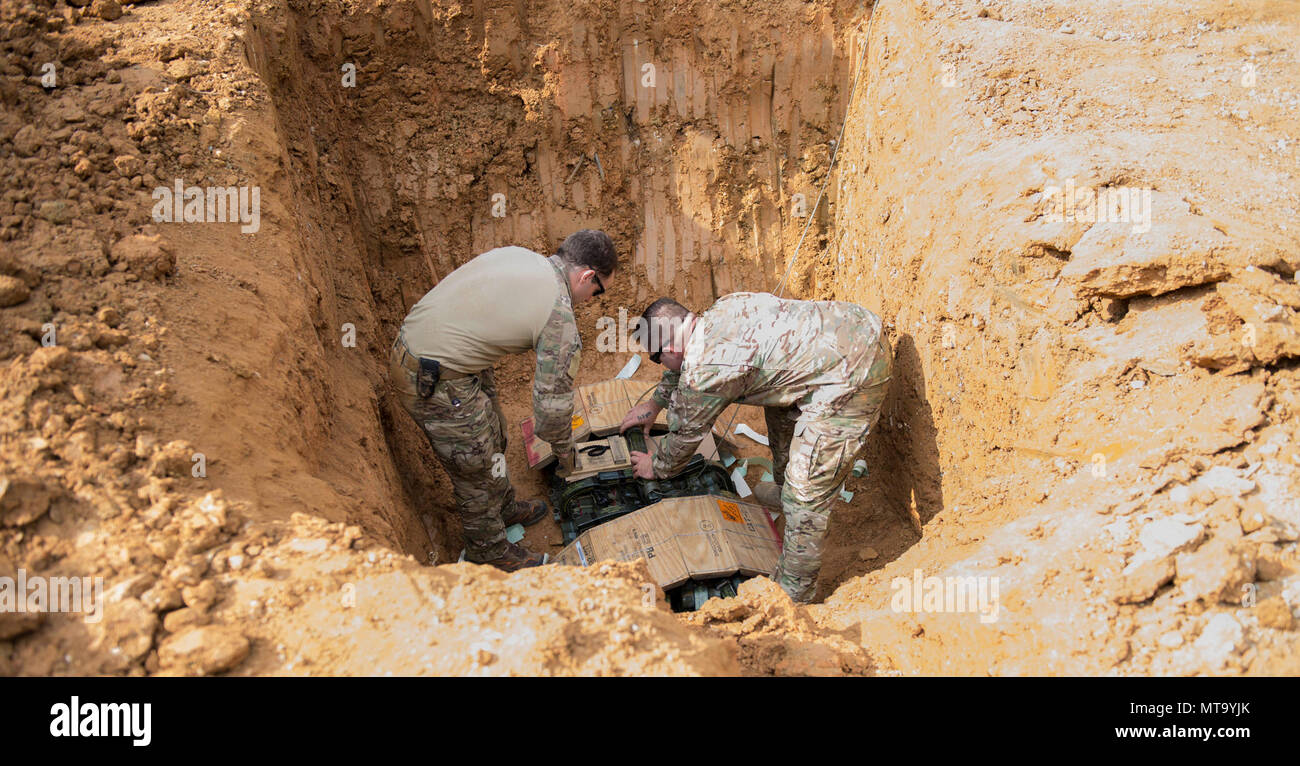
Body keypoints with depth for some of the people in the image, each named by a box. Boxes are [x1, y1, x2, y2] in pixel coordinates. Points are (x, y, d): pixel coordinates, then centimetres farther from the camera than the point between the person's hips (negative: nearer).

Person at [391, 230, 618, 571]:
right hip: (435, 383, -9)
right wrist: (564, 452, 9)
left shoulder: (513, 253, 6)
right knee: (477, 468, 12)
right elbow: (553, 401, -8)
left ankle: (503, 507, 51)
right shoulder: (560, 319, -16)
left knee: (491, 436, 27)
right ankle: (489, 550, 35)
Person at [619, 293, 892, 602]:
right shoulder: (718, 311, 10)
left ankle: (793, 597, 13)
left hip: (850, 377, -10)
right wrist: (656, 402, 46)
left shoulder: (703, 374, -14)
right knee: (780, 410, 33)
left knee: (806, 497, -2)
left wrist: (657, 468, 26)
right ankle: (784, 493, 54)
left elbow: (685, 434, 5)